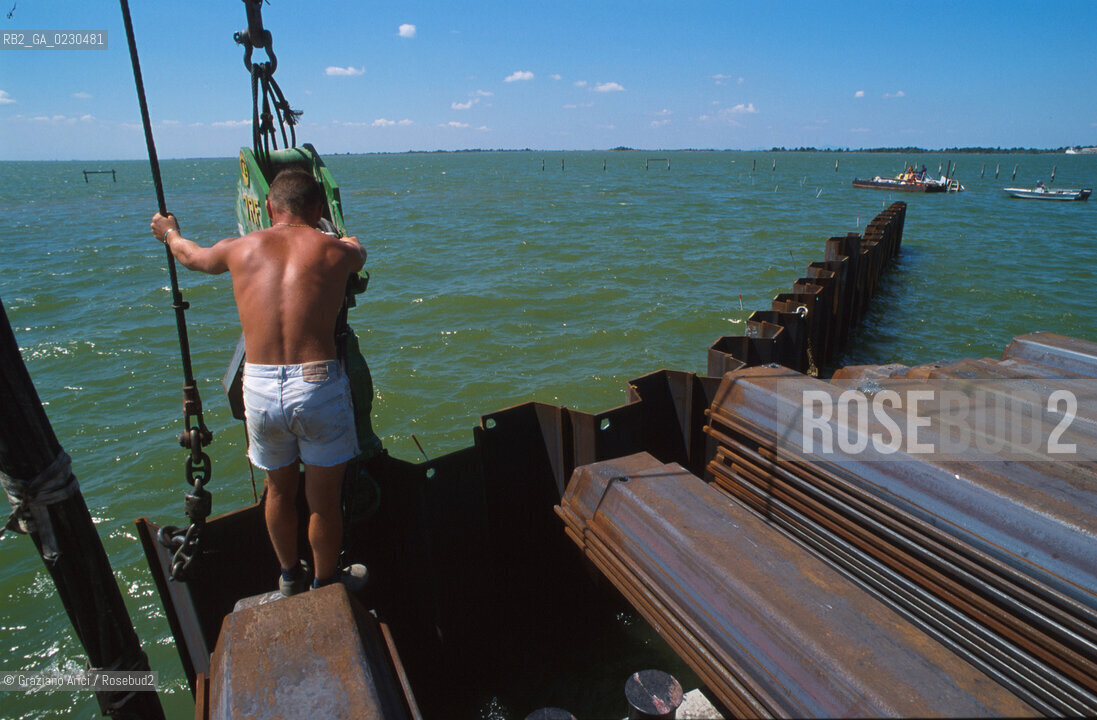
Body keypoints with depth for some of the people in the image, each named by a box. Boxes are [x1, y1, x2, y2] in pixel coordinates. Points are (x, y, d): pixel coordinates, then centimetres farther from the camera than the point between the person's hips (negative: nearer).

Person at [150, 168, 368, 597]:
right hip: (318, 383, -3)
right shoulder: (336, 250, 4)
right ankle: (325, 585, 35)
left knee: (279, 491, 24)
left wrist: (169, 233, 54)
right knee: (323, 500, 14)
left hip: (259, 388, 3)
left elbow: (192, 256, 32)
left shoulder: (241, 249, 10)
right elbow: (357, 251, 30)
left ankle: (289, 577, 47)